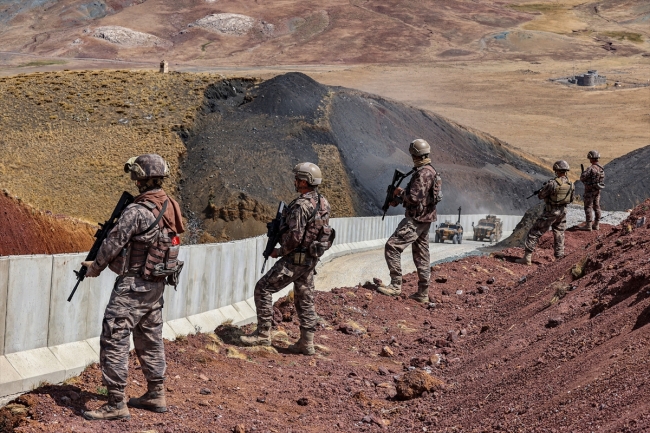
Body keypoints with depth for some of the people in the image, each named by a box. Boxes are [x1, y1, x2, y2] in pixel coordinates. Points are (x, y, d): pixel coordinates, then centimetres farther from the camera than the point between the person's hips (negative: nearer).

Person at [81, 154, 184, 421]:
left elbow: (113, 244, -14)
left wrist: (95, 267, 4)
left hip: (133, 285, -9)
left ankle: (116, 405, -6)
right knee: (150, 339, 18)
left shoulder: (136, 211, -21)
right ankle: (155, 395, 27)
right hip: (157, 284, 9)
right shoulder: (170, 206, 5)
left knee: (113, 339, -5)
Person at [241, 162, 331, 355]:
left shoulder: (301, 205, -22)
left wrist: (279, 251, -9)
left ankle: (263, 334, 2)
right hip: (311, 259, 9)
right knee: (304, 299, 14)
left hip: (295, 259, -9)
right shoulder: (323, 202, 7)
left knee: (263, 288, -1)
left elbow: (295, 237, -25)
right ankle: (307, 343, 16)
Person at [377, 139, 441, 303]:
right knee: (421, 256, 13)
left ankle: (395, 285, -9)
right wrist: (397, 200, 10)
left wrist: (400, 193, -8)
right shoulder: (430, 171, 13)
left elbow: (414, 198, -25)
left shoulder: (423, 174, -20)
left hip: (416, 220, -10)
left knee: (392, 247, -10)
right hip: (424, 219, 10)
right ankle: (422, 294, 17)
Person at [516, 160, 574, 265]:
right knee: (559, 235, 17)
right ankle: (559, 259, 18)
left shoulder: (552, 183, -21)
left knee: (534, 233, 1)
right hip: (562, 212, 6)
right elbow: (571, 199, 13)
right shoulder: (571, 184, -1)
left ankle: (527, 257, -2)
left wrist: (544, 188, 10)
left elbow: (540, 196, -11)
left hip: (550, 213, -6)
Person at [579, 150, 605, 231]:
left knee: (588, 207, -3)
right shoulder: (601, 168, 4)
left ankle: (588, 225, -3)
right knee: (596, 207, 11)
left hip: (590, 190, -8)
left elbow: (582, 178, -23)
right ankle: (596, 225, 16)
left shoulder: (590, 169, -22)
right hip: (597, 190, 8)